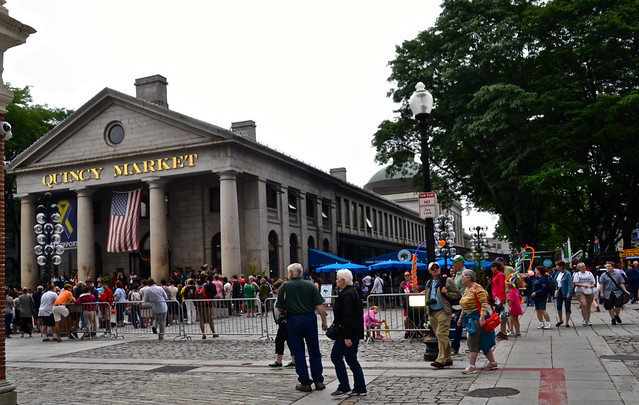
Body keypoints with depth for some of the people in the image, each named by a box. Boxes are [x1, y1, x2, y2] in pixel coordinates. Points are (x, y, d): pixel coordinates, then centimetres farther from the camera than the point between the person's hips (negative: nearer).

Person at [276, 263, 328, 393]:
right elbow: (320, 306, -6)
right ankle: (318, 381, 14)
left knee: (298, 354, 7)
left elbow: (280, 308, -2)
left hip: (293, 321, -1)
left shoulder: (285, 287, -3)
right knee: (314, 352, 12)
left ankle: (305, 383, 9)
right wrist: (324, 322, 1)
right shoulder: (310, 285, -1)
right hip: (310, 319, 1)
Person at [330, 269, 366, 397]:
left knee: (336, 356, -4)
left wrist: (347, 336, -26)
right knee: (351, 359, 13)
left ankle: (344, 387, -3)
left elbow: (348, 316, -24)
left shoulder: (346, 295, -18)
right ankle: (360, 388, 15)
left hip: (347, 333, -10)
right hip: (355, 333, 10)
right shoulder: (352, 292, 15)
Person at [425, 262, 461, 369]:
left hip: (444, 311, -6)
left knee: (441, 334, -15)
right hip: (432, 313, 6)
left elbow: (458, 295, 1)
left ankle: (441, 360, -14)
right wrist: (428, 302, 5)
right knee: (442, 336, 10)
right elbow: (427, 297, 28)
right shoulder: (429, 283, 16)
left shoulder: (447, 281, 0)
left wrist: (447, 293, -15)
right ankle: (448, 359, 17)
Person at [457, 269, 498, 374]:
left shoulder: (477, 288, -14)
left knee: (473, 341, -10)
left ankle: (472, 366, -7)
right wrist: (461, 318, 22)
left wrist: (482, 318, -27)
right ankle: (492, 363, 23)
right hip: (470, 318, 9)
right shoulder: (467, 289, 15)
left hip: (477, 318, -9)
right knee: (482, 342, 13)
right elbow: (465, 307, 23)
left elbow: (484, 304, -20)